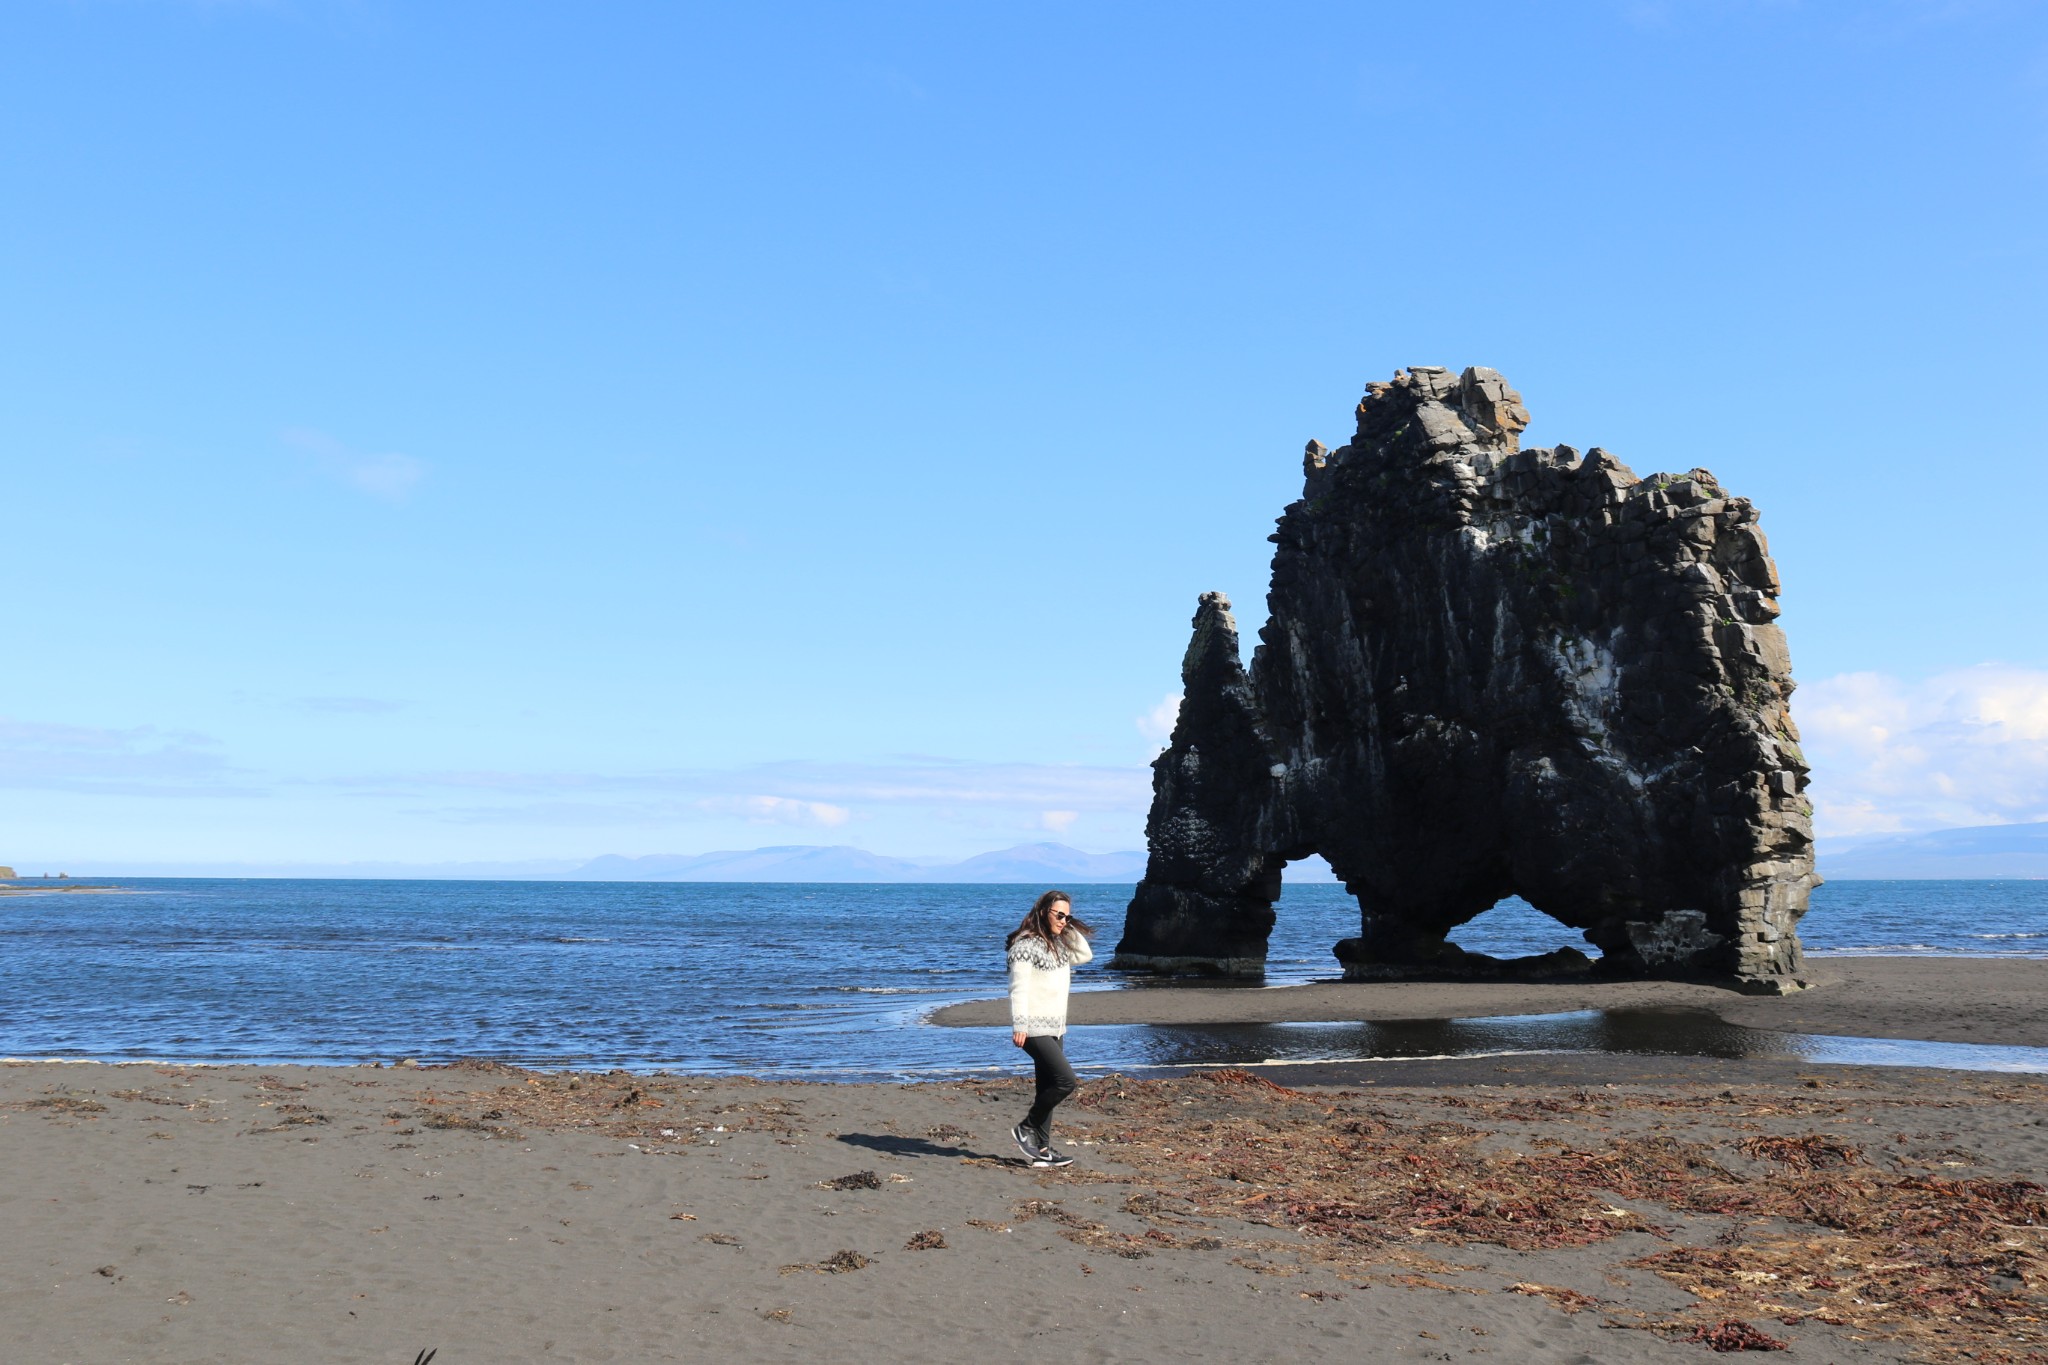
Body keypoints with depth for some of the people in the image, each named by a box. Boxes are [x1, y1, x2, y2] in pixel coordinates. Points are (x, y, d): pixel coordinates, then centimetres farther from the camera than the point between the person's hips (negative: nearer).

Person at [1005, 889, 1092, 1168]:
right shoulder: (1026, 944, -12)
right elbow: (1019, 988, -18)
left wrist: (1072, 928, 10)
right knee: (1066, 1081, -15)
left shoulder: (1057, 944, 14)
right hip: (1034, 1028, -9)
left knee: (1048, 1087, 8)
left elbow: (1085, 955, 24)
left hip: (1055, 1028, 9)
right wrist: (1019, 1025, -26)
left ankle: (1041, 1149, 12)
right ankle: (1026, 1129, 0)